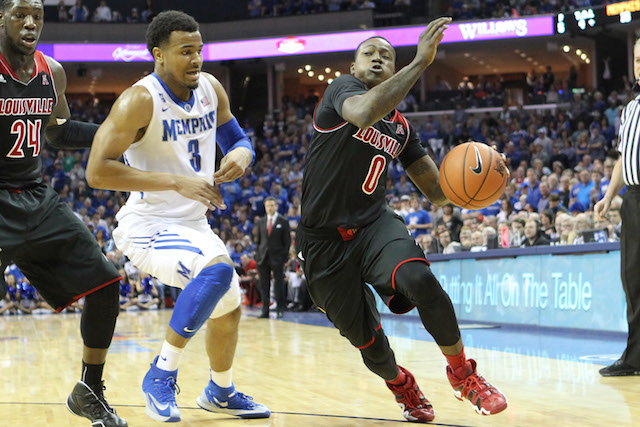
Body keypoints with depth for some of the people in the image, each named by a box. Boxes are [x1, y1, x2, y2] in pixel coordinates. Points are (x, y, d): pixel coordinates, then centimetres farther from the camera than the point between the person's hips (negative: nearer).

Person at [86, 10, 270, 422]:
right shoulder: (140, 100, -21)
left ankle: (221, 391, 45)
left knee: (228, 307, 19)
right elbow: (97, 171, -27)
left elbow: (237, 139, 15)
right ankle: (161, 374, -20)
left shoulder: (210, 88, 1)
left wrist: (241, 155, -12)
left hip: (194, 225, 8)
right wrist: (177, 181, -30)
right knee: (218, 269, -32)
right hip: (148, 225, -8)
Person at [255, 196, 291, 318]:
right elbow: (258, 240, 16)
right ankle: (265, 310, 6)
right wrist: (257, 255, 6)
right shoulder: (261, 222, 13)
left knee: (279, 284, -1)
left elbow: (287, 241, 1)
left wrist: (284, 257, -7)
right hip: (263, 258, 3)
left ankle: (280, 310, 6)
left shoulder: (283, 222, 2)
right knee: (264, 285, 3)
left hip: (277, 258, -3)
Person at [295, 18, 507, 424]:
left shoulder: (401, 127, 8)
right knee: (366, 340, 1)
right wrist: (421, 61, -37)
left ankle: (463, 374, -9)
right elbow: (363, 114, -36)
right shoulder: (342, 89, -10)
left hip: (374, 223, 3)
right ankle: (400, 383, 38)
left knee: (419, 279, -30)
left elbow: (437, 191, 8)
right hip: (324, 238, -3)